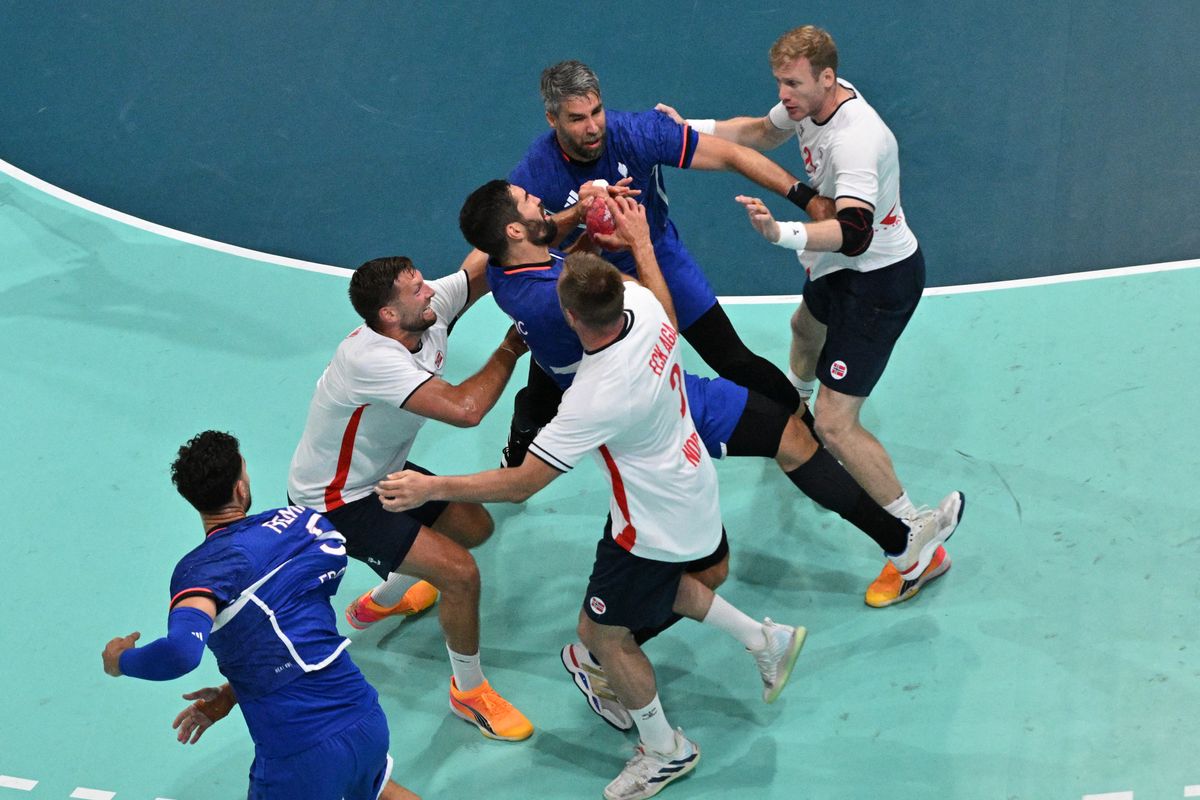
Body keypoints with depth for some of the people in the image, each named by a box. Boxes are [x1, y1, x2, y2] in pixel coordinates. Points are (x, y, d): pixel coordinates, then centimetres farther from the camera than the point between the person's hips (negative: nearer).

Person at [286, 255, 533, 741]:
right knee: (460, 572, -16)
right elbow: (465, 409, -45)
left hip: (383, 472, 9)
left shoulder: (430, 312, -14)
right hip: (336, 502, -9)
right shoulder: (371, 359, -38)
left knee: (475, 527, 22)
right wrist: (510, 350, -30)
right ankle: (469, 691, 8)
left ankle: (380, 602, 44)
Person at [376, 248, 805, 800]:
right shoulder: (644, 304, -20)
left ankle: (665, 751, 31)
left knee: (601, 632, 11)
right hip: (690, 483, 9)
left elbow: (520, 485, -32)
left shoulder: (595, 399, -40)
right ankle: (764, 639, 42)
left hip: (656, 523, -8)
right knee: (662, 578, 35)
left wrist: (431, 488, -27)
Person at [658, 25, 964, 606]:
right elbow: (761, 132, 15)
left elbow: (854, 232, -49)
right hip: (842, 270, 10)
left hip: (879, 279, -10)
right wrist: (688, 128, 3)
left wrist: (782, 233, -64)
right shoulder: (810, 101, -7)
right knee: (807, 326, 40)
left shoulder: (856, 138, -36)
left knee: (835, 424, -15)